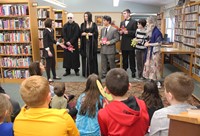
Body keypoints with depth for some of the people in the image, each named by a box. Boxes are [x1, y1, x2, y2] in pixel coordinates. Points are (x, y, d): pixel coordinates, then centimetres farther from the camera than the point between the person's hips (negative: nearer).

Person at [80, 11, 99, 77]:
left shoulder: (94, 24, 2)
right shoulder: (82, 24, 11)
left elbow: (96, 33, -1)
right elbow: (80, 33, 12)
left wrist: (91, 34, -18)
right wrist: (82, 34, -9)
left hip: (92, 43, -2)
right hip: (84, 43, 2)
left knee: (92, 58, -1)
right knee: (85, 58, 1)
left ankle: (93, 73, 7)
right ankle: (85, 73, 9)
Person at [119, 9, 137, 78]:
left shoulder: (134, 22, -2)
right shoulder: (122, 22, 16)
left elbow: (135, 32, -9)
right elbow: (120, 31, 16)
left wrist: (128, 32, -20)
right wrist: (120, 32, -6)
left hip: (130, 43, -5)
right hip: (124, 43, 5)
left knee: (131, 58, 1)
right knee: (124, 58, 10)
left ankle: (133, 71, 9)